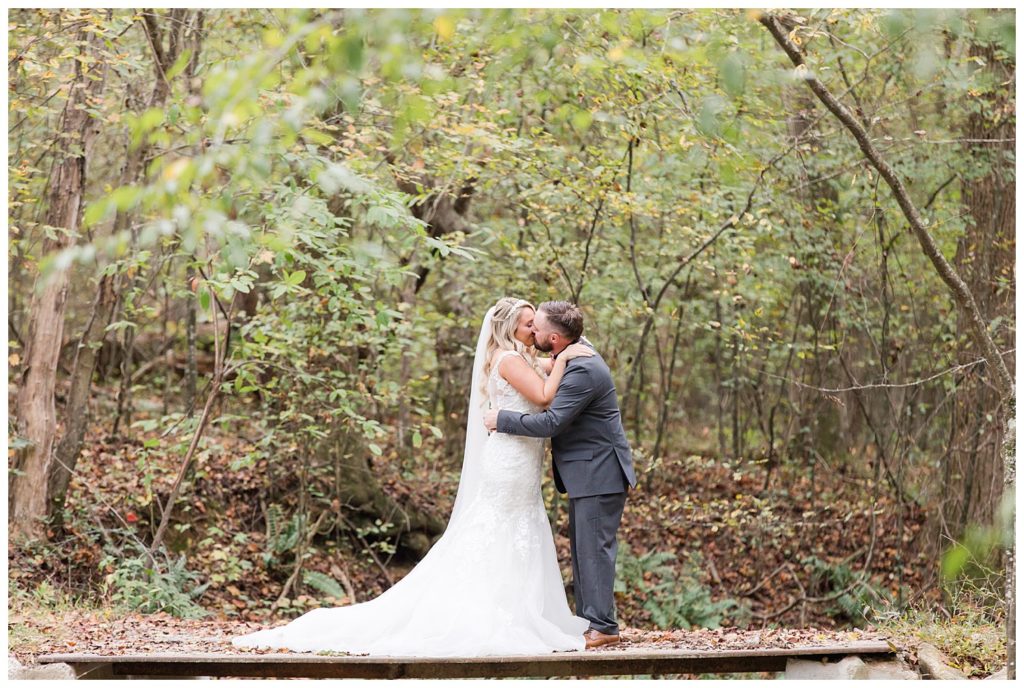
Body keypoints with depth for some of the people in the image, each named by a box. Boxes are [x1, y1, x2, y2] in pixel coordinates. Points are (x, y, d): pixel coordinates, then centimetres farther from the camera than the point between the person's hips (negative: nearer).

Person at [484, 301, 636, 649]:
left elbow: (551, 422, -27)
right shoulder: (574, 354, 9)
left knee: (594, 548, -8)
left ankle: (602, 626, -4)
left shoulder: (583, 371, -23)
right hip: (586, 473, 11)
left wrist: (501, 419, -18)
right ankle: (587, 620, 20)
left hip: (599, 473, -11)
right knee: (582, 548, 14)